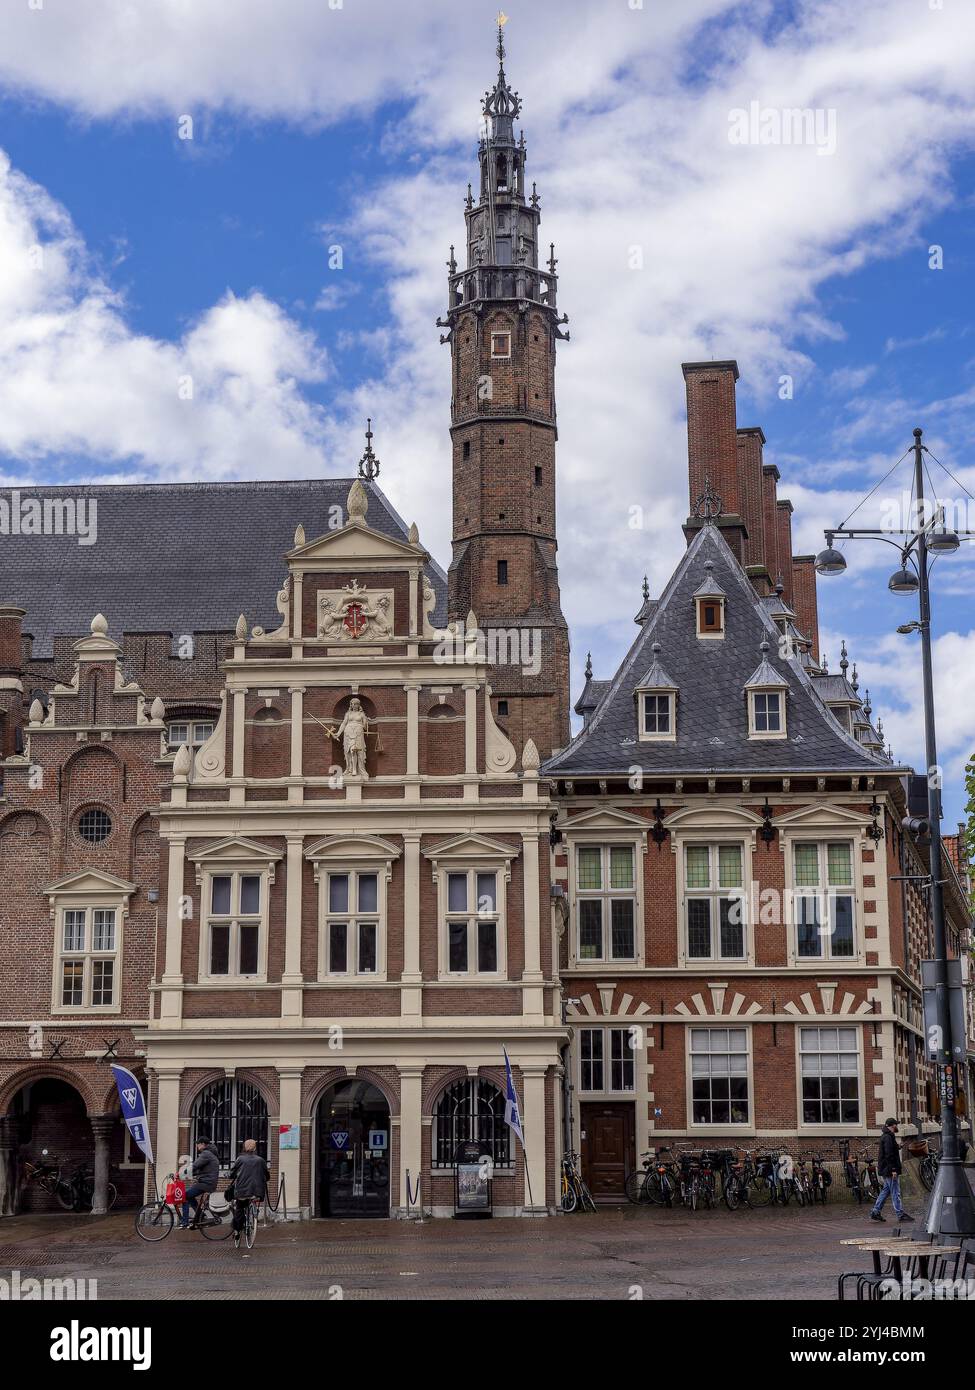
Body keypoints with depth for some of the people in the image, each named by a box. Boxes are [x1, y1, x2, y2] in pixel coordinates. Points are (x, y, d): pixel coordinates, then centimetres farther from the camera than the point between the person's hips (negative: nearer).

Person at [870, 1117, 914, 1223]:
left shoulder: (886, 1137, 17)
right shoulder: (888, 1138, -17)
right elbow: (889, 1155, -23)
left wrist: (897, 1147, 24)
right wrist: (893, 1169, -24)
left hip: (886, 1170, 10)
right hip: (890, 1170, -10)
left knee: (886, 1191, 14)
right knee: (895, 1192, -5)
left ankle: (875, 1212, 15)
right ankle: (900, 1214, -2)